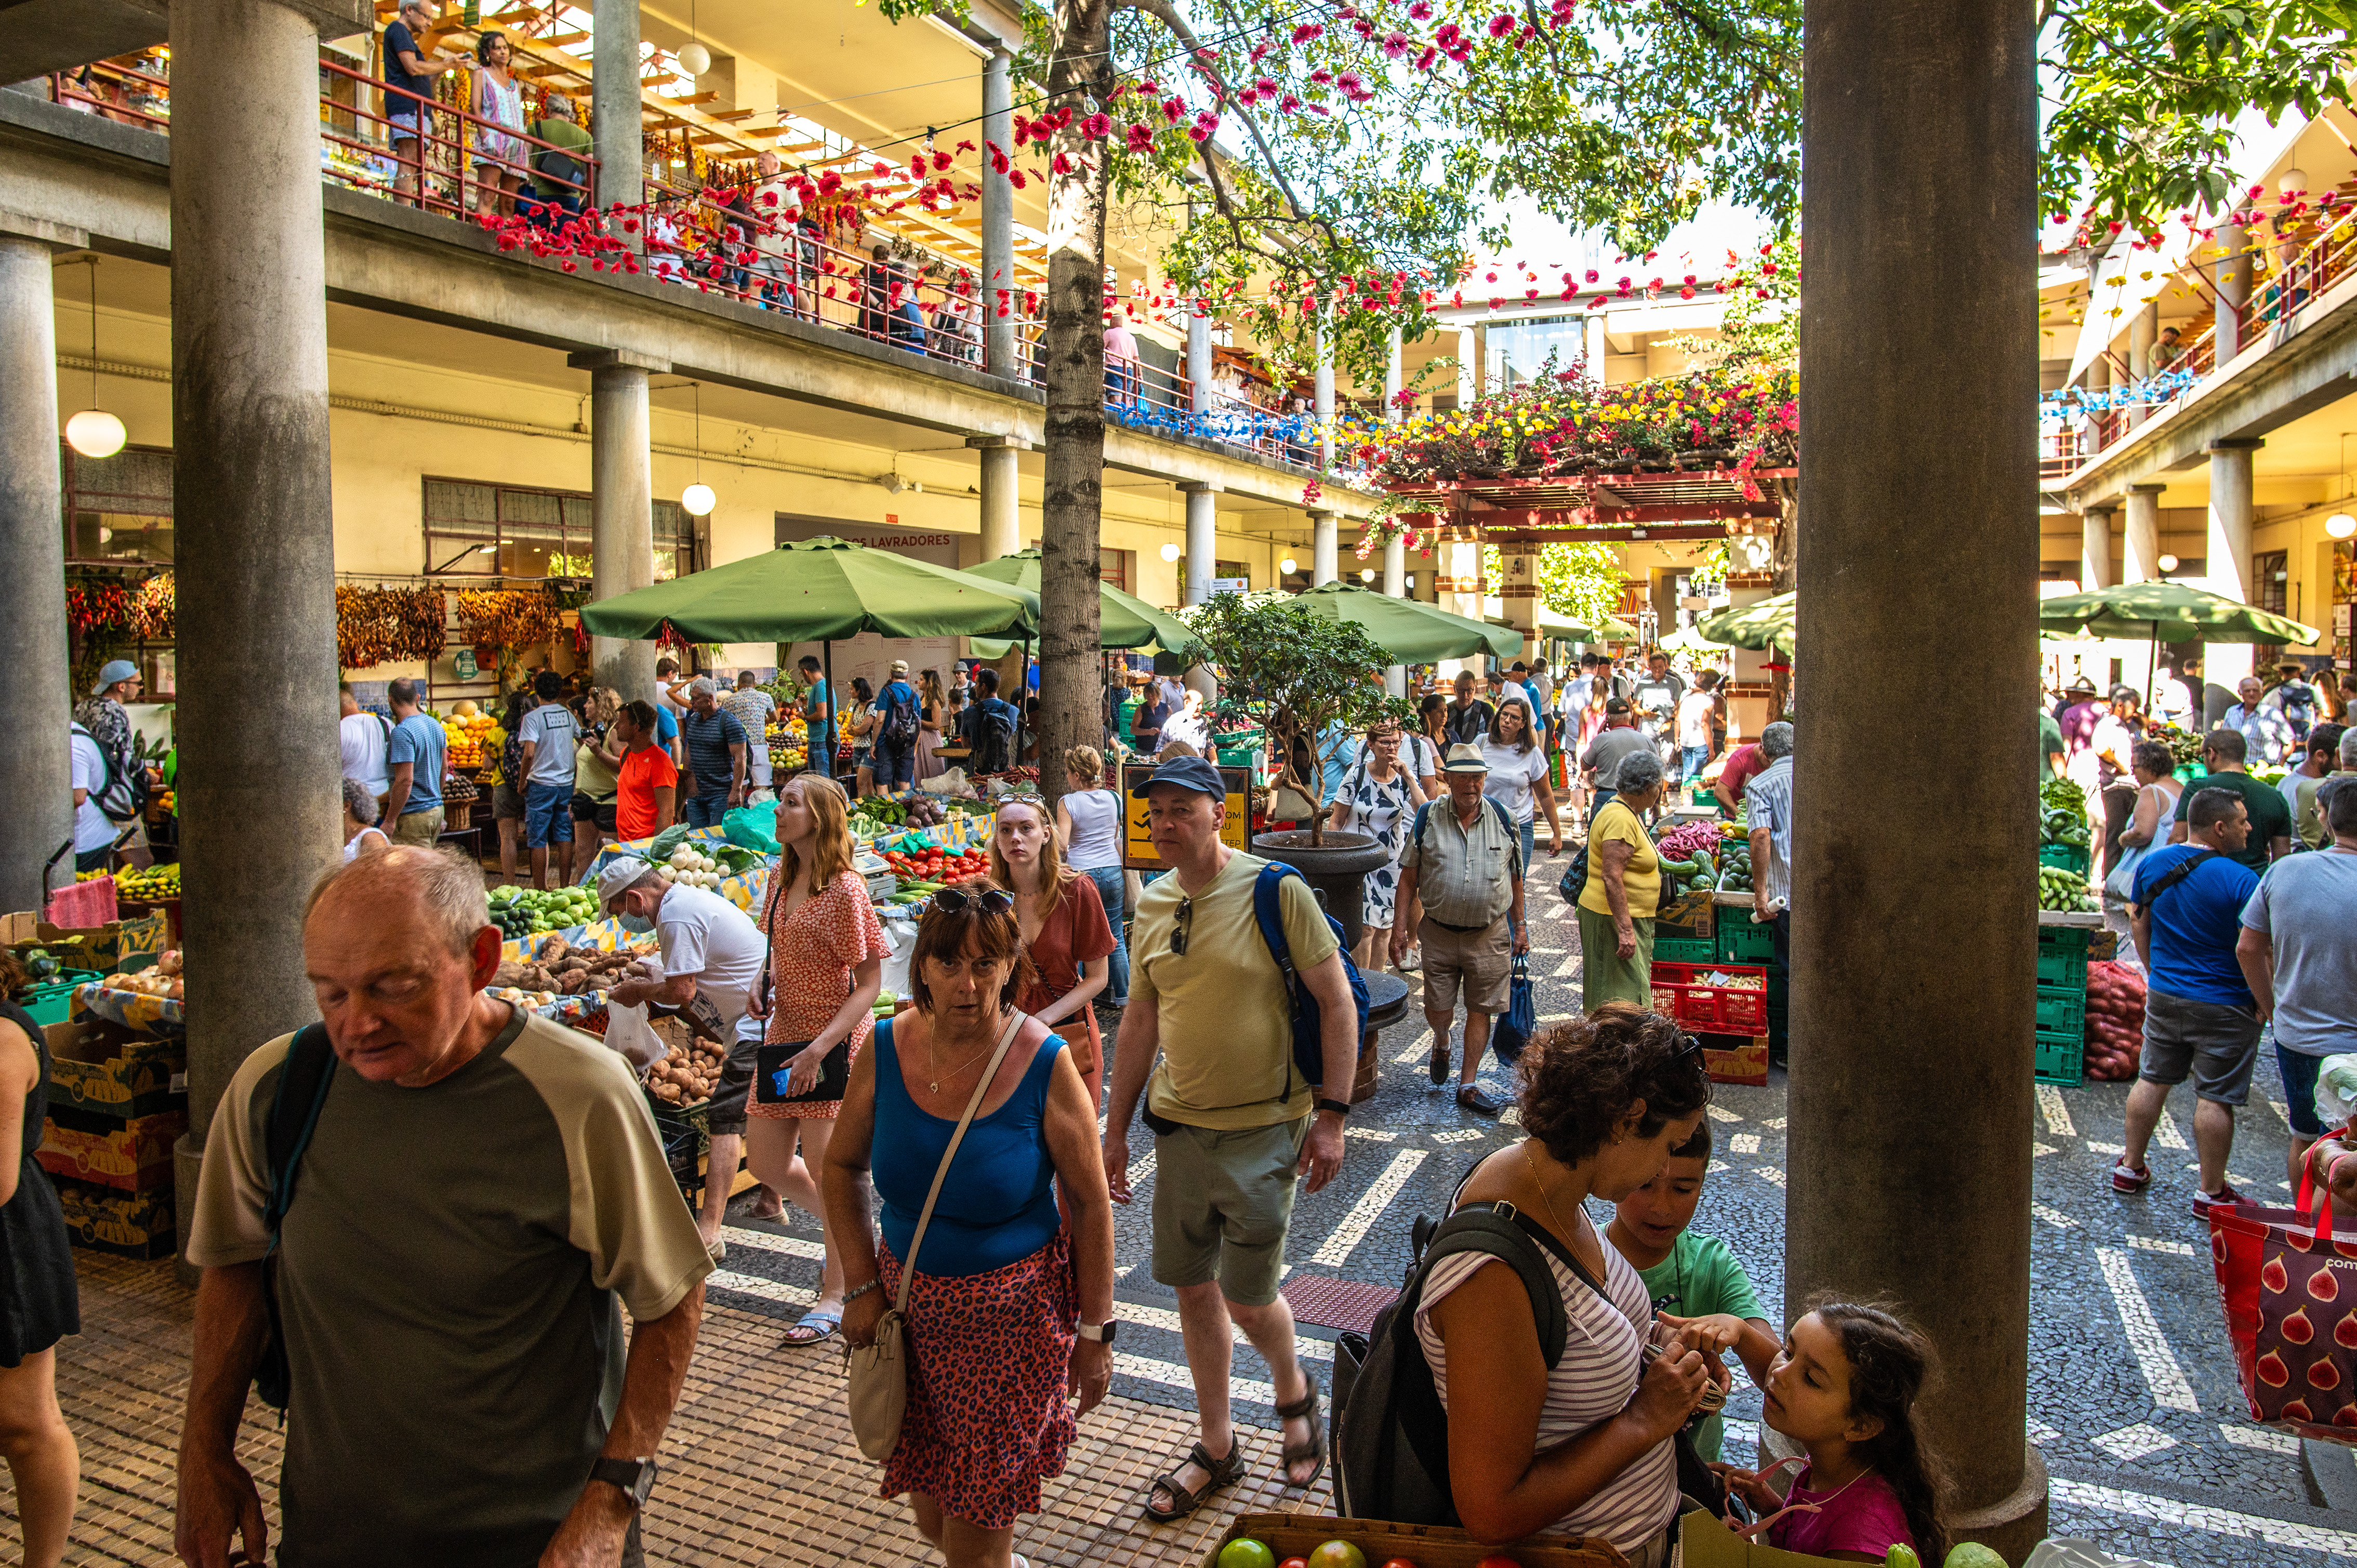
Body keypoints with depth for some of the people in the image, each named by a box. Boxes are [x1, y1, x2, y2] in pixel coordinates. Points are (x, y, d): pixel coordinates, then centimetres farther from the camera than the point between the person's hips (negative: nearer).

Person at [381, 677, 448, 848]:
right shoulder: (436, 725, 10)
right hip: (436, 809, 9)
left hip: (413, 816, -9)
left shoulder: (402, 733, -17)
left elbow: (405, 780, -22)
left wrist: (389, 821, -17)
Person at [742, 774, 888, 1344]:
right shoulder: (781, 877, 7)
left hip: (833, 1043, -8)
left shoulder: (844, 889, -17)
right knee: (768, 1163, 14)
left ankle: (834, 1297, 19)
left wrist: (819, 1048, -23)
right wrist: (763, 988, 1)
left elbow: (869, 984, -17)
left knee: (825, 1170, 1)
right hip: (783, 1035, 8)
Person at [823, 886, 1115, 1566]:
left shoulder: (1044, 1065, -17)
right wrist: (862, 1285, 2)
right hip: (909, 1301, 4)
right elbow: (843, 1165, 7)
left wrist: (1095, 1332, -6)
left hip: (1013, 1316, -4)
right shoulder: (886, 1050, -8)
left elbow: (1089, 1204, -10)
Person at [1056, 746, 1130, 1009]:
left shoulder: (1068, 803, -11)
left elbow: (1061, 845, -16)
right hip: (1113, 872, 4)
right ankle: (1122, 997, 20)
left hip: (1081, 873, -4)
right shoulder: (1114, 798, 2)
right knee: (1115, 939, 13)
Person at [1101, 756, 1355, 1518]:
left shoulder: (1275, 891, -13)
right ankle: (1217, 1447, 31)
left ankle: (1294, 1392, 33)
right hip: (1179, 1125, 6)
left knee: (1248, 1298, 0)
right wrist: (1116, 1130, 14)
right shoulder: (1153, 905, 4)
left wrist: (1331, 1114, -14)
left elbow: (1337, 1002, -10)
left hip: (1263, 1127, -5)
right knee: (1193, 1287, 13)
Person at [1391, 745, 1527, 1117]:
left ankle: (1468, 1085, 18)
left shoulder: (1502, 818, 1)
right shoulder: (1428, 818, -3)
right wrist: (1399, 928, -3)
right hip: (1439, 932, 0)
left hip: (1490, 934, 1)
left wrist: (1519, 925, 12)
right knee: (1438, 1012, 6)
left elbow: (1514, 876, 10)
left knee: (1480, 1010, 5)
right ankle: (1441, 1043, 41)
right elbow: (1409, 877, 1)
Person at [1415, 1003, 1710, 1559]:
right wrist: (1644, 1422, -22)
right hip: (1588, 1551, -8)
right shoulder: (1492, 1274, -34)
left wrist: (1656, 1353, -5)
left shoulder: (1548, 1178, -7)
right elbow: (1492, 1513, -29)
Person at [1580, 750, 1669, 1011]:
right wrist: (1625, 930, -27)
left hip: (1625, 918, 11)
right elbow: (1612, 878, -25)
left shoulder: (1628, 811, 14)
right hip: (1614, 919, -11)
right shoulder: (1621, 819, -20)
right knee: (1625, 1000, -10)